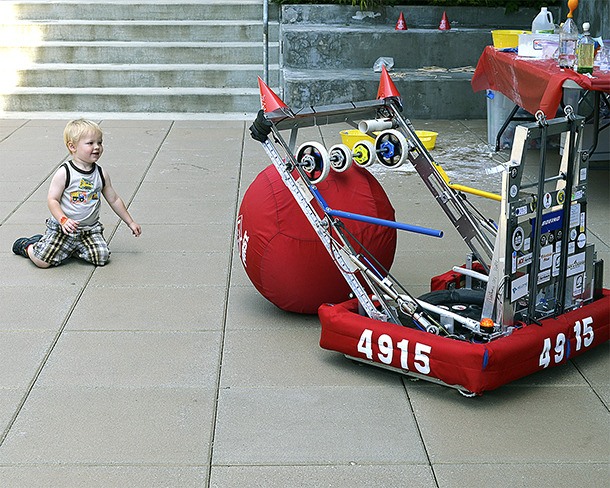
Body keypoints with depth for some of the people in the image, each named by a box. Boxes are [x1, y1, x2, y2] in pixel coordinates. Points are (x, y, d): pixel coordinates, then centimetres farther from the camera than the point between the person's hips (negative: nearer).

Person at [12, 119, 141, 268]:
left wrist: (130, 222, 15)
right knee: (42, 260, -13)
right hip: (62, 228, -4)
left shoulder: (101, 174, 2)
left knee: (102, 257, -15)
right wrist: (63, 220, -26)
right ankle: (27, 245, 24)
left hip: (90, 229, 4)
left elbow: (114, 200, 13)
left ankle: (69, 248, 13)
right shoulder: (64, 173, -12)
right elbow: (52, 200, -11)